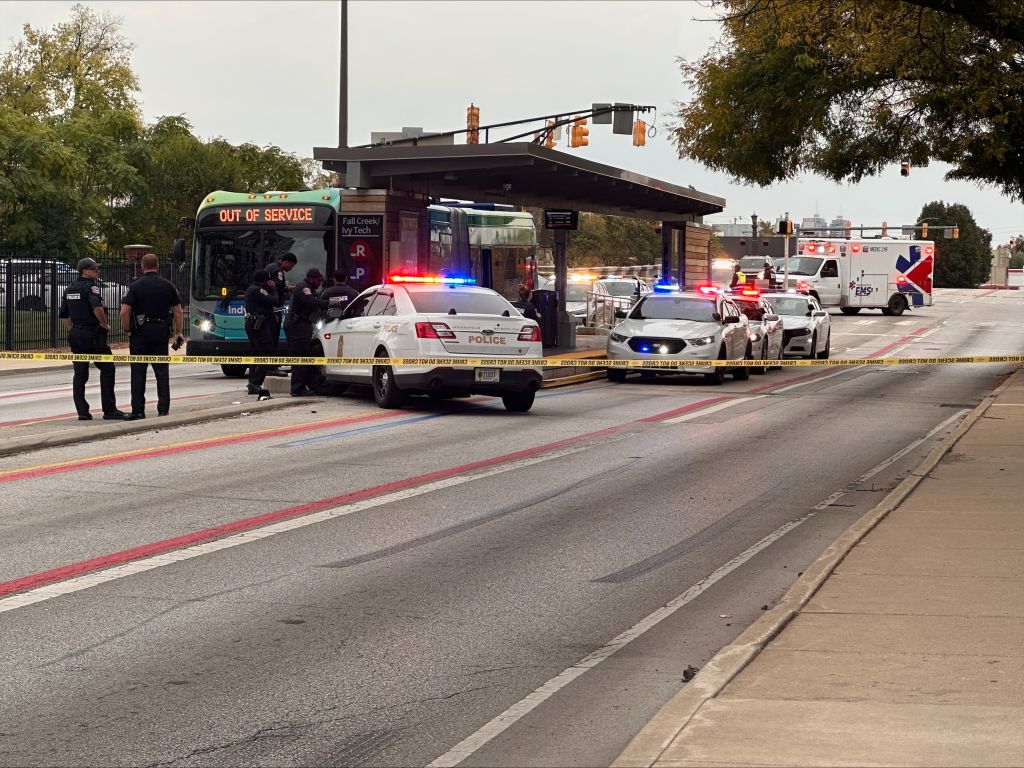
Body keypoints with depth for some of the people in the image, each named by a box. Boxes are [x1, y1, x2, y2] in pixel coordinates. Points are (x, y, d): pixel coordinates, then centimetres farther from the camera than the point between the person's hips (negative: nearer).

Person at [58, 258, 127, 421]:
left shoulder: (69, 289, 13)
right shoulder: (91, 287, -12)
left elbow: (63, 315, 17)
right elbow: (97, 308, -28)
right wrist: (105, 325, -14)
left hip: (75, 334, 7)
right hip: (93, 334, -7)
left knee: (80, 374, 8)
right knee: (107, 369, 2)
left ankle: (82, 411, 5)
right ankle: (109, 410, 0)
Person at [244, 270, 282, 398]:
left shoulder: (251, 289, 19)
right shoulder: (258, 291, -14)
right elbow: (274, 301, -16)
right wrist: (273, 289, -2)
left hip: (251, 324, 11)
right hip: (259, 325, -11)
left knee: (256, 353, 15)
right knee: (266, 353, -12)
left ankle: (252, 384, 16)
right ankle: (256, 383, -21)